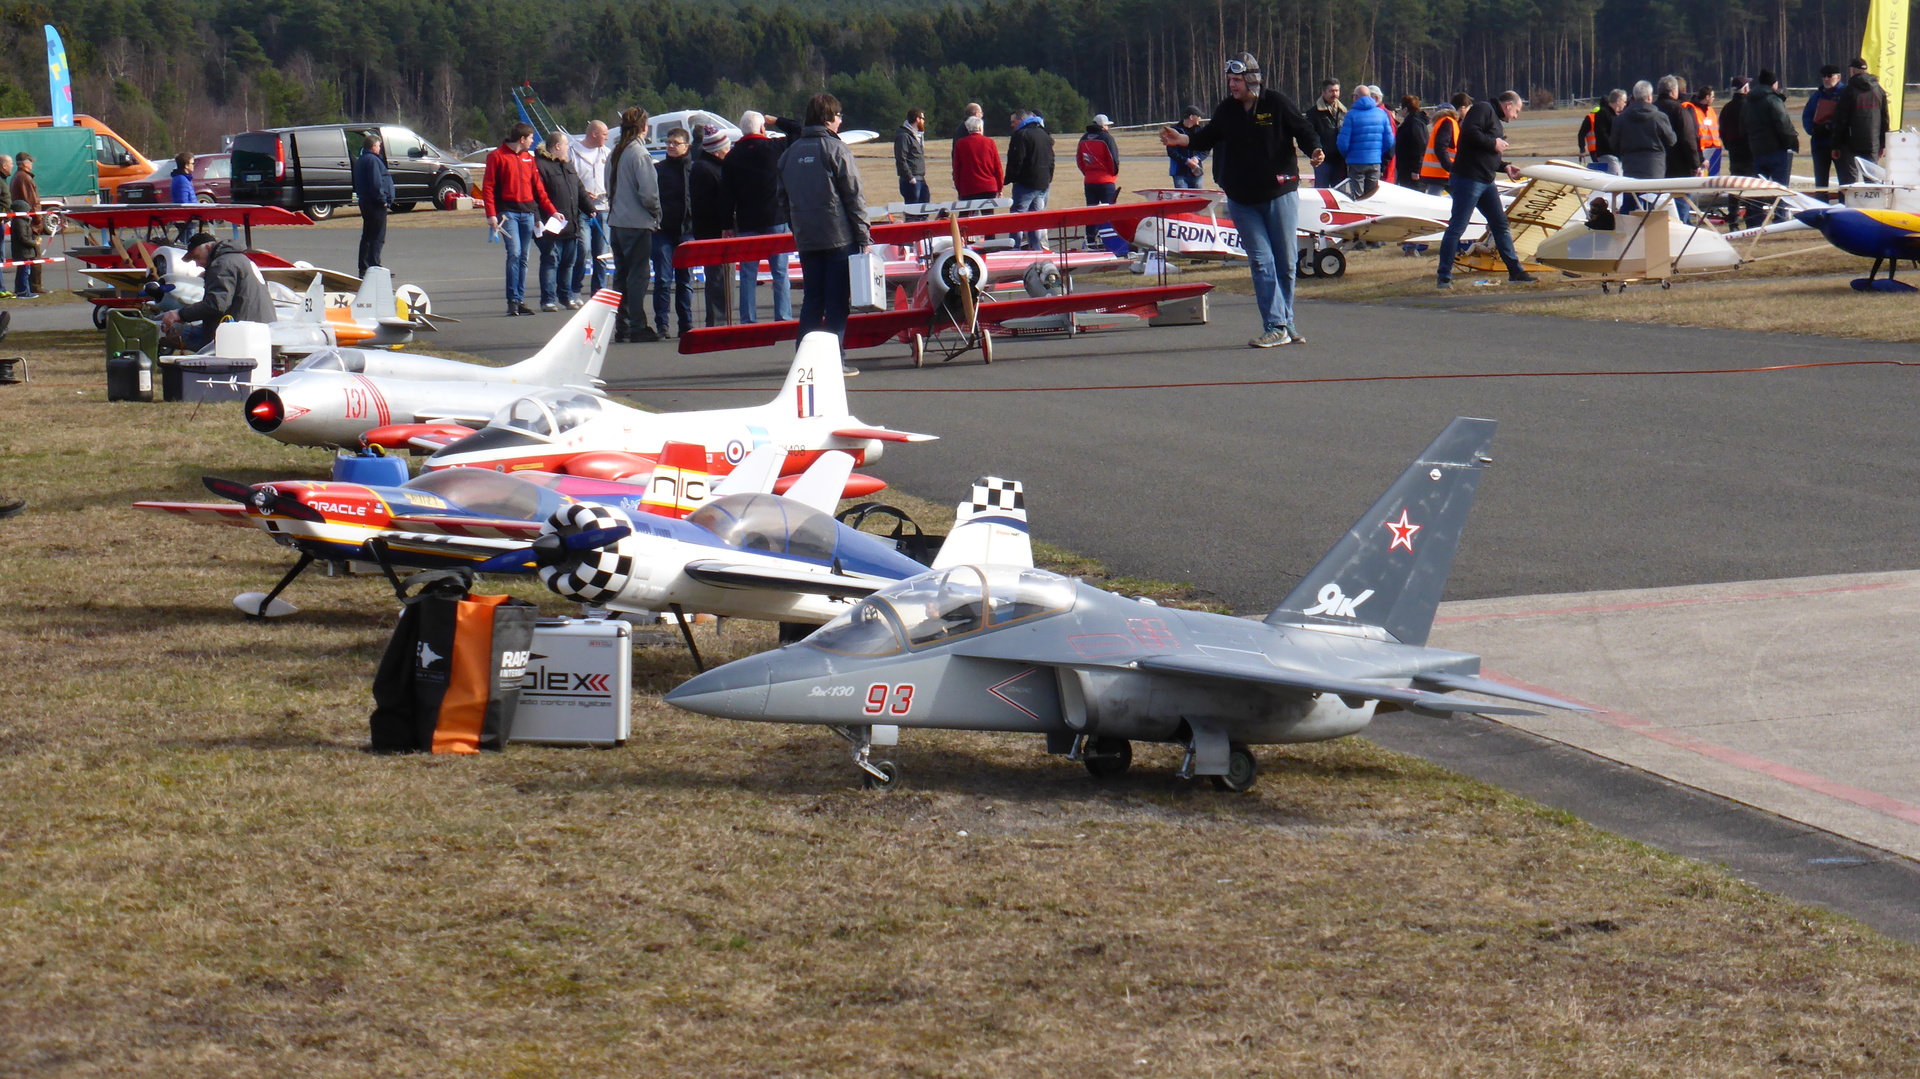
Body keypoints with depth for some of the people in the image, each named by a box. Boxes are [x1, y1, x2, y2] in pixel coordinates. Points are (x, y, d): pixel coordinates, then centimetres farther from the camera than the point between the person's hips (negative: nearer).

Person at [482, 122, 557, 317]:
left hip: (527, 212, 6)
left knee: (524, 257, 5)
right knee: (514, 253, -16)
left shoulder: (528, 158, 16)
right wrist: (491, 214, -14)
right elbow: (488, 186, -5)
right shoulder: (497, 156, -1)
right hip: (508, 211, -6)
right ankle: (513, 300, -14)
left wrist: (551, 211, 13)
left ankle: (520, 300, 8)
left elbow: (538, 187, 18)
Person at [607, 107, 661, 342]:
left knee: (621, 275, 12)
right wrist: (656, 215, -2)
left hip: (616, 222, 8)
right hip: (637, 223, -8)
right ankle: (637, 328, -3)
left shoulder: (615, 153, 9)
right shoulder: (639, 154, -14)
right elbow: (648, 193, -18)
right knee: (638, 276, -4)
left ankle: (621, 327, 15)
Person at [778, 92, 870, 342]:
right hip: (839, 238, -5)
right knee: (838, 302, -1)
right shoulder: (835, 149, -7)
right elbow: (854, 197, -9)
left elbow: (783, 200, 15)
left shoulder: (790, 153, 10)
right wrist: (864, 238, -7)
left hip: (806, 240, 5)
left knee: (812, 300, 11)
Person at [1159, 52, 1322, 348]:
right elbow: (1210, 136, 17)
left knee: (1286, 261, 4)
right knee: (1261, 262, -5)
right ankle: (1276, 327, -8)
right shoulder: (1226, 110, 6)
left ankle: (1285, 321, 18)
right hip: (1241, 199, 3)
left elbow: (1303, 129, -3)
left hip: (1279, 193, -2)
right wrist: (1184, 139, 1)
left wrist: (1314, 150, -22)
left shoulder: (1278, 104, -6)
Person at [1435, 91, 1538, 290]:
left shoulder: (1497, 121, 23)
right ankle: (1444, 277, -4)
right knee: (1457, 227, -6)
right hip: (1468, 179, -10)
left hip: (1486, 182, 10)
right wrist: (1493, 144, -14)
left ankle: (1516, 272, 18)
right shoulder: (1483, 109, -6)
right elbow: (1470, 132, -22)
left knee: (1501, 225, 12)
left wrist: (1505, 167, 11)